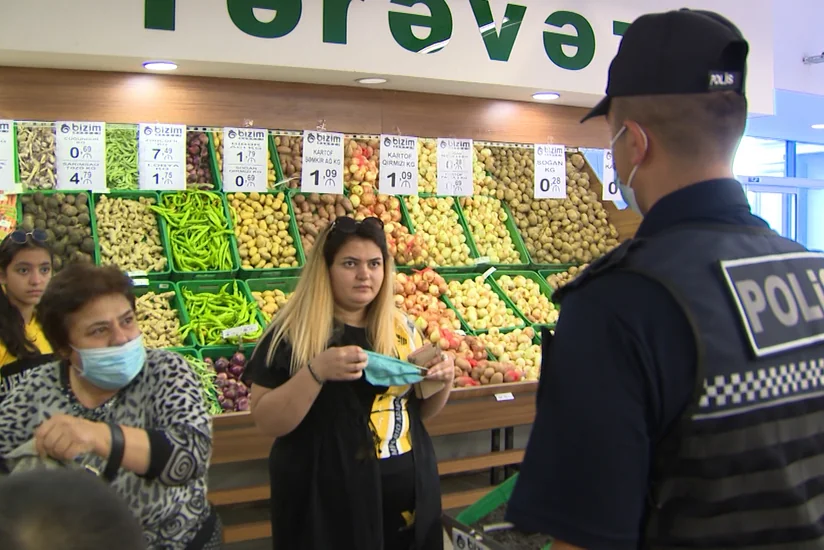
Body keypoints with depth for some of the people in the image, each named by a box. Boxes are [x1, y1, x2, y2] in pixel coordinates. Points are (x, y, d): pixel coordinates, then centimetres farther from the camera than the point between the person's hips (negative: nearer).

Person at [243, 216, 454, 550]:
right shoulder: (292, 334, -10)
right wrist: (316, 372, -27)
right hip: (329, 502, -4)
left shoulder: (401, 329, 5)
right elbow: (268, 423, -15)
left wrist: (443, 380, -7)